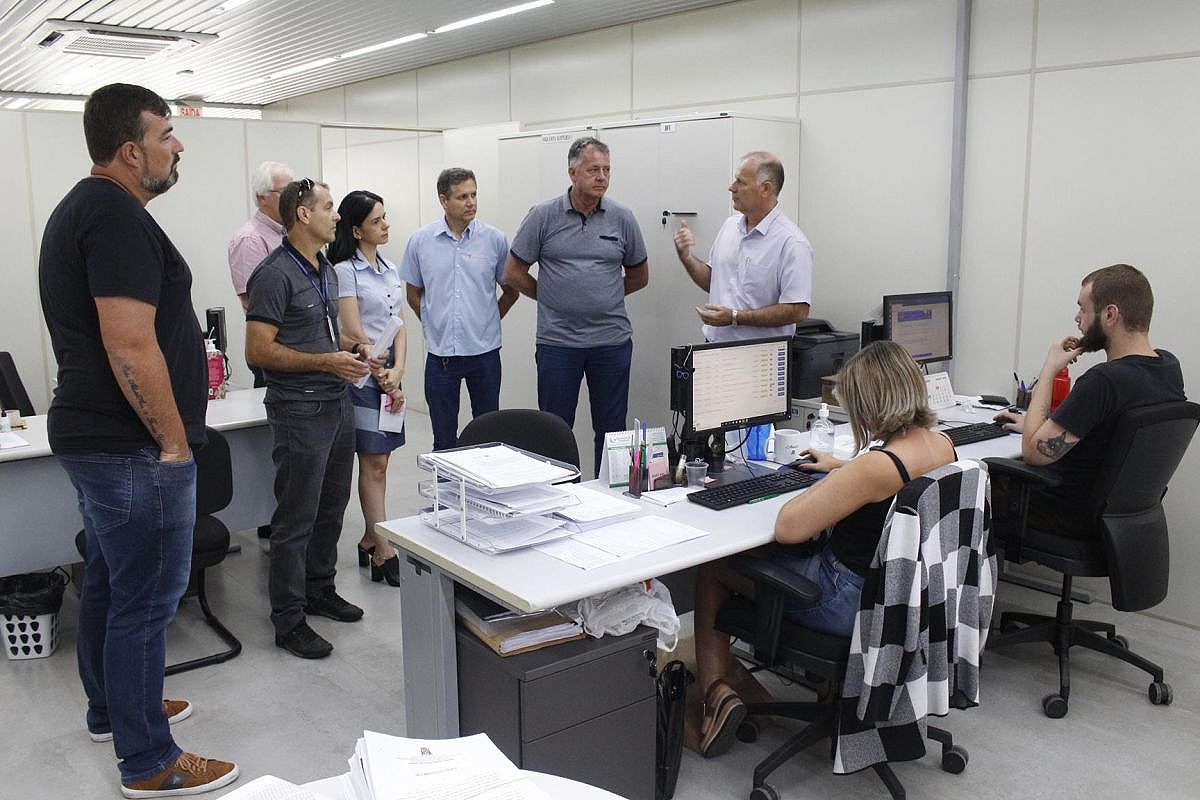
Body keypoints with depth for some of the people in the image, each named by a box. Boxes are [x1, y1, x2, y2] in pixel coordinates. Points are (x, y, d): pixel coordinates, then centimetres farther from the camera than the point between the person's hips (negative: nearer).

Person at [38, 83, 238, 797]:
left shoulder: (80, 209, 15)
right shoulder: (117, 216, -19)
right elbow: (130, 346, -26)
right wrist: (175, 442, -18)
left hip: (90, 437, 11)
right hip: (134, 449, -11)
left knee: (109, 581, 22)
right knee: (146, 599, -2)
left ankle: (110, 710, 39)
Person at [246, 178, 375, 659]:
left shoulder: (326, 270, 13)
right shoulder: (276, 274, -15)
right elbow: (258, 351, -19)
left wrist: (353, 356, 6)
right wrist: (325, 361, -21)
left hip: (336, 403, 9)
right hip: (299, 409, -9)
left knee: (331, 506, 18)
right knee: (297, 517, -1)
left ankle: (320, 589, 34)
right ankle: (288, 620, 9)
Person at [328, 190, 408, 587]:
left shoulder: (391, 269, 14)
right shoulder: (344, 271, -8)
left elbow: (400, 326, 9)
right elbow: (354, 334, -11)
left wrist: (398, 371, -4)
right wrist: (382, 378, -7)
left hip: (391, 372, 7)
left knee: (378, 460, 9)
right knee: (373, 463, -4)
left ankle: (369, 539, 20)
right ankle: (384, 552, 0)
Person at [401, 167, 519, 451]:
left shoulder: (494, 239, -2)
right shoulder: (420, 241, 0)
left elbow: (511, 291, 9)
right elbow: (413, 295, 12)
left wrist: (486, 322, 11)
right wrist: (436, 325, 13)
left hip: (484, 352, 0)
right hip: (440, 353, 1)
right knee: (444, 438, 10)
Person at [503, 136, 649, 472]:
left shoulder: (622, 219, 3)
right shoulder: (543, 216, -1)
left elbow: (639, 275, 16)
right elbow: (514, 273, 5)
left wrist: (604, 295, 12)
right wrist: (553, 298, 8)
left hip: (612, 340, 2)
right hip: (557, 341, -1)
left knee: (612, 431, 9)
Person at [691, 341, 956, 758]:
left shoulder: (877, 465, -30)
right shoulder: (944, 446, -5)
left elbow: (786, 528, -27)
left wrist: (822, 485, -8)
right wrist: (839, 467, 26)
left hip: (852, 601, -9)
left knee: (712, 569, 7)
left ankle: (716, 691, 4)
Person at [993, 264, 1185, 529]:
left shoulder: (1104, 380, -32)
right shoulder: (1168, 366, -3)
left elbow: (1033, 451, -26)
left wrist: (1049, 369, -18)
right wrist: (1036, 424, 15)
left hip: (1070, 513, -8)